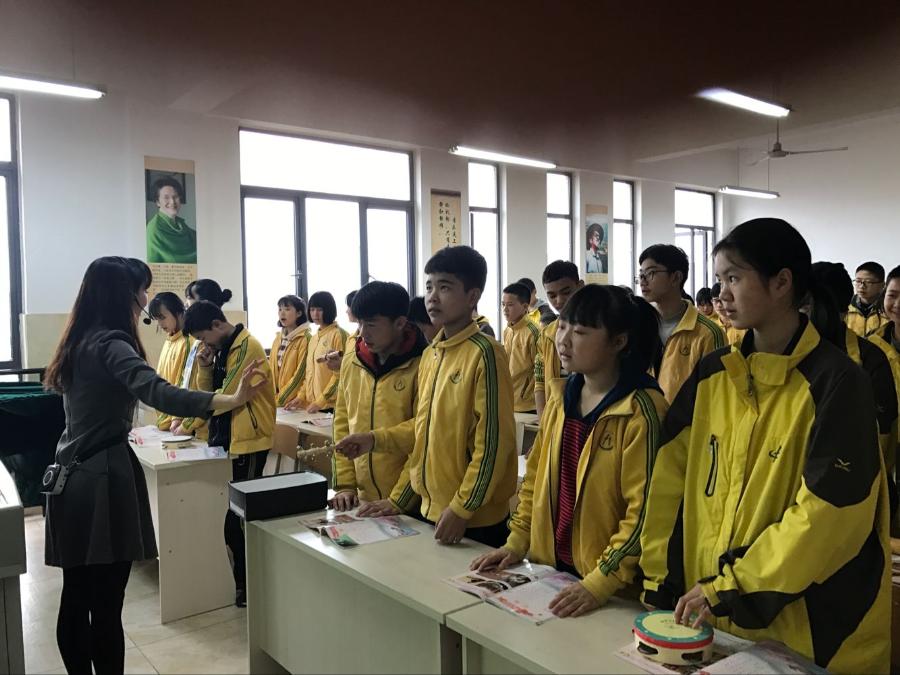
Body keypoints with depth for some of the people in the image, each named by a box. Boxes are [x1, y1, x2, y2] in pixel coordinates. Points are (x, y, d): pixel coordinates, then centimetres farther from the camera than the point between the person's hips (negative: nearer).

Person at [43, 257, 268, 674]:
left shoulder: (80, 343, 13)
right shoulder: (110, 343, -16)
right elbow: (159, 392, -33)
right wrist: (233, 400, -43)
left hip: (74, 476, 10)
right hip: (103, 477, -10)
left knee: (76, 600, 16)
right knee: (105, 606, -2)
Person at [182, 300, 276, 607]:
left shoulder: (247, 347, -15)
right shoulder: (221, 348, 13)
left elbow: (228, 396, -18)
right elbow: (209, 393, 14)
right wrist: (205, 368, -4)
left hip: (248, 442, -8)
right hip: (227, 438, 9)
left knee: (239, 513, -2)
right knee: (230, 510, 12)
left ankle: (247, 582, 10)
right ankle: (238, 578, 24)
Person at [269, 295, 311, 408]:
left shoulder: (305, 339, -10)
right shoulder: (278, 338, 13)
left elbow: (301, 373, -14)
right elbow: (271, 368, 14)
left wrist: (281, 398, -13)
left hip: (294, 401, -6)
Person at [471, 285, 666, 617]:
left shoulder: (641, 410, -17)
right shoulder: (560, 397, 3)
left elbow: (643, 509, -19)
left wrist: (600, 583, -23)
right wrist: (517, 542, 5)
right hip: (551, 568, 6)